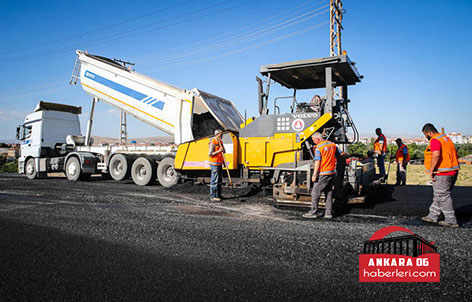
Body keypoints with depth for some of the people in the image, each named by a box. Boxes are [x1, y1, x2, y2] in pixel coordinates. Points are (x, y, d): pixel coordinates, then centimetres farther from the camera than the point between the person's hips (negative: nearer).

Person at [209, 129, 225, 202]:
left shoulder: (220, 142, 13)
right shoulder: (213, 143, -14)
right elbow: (210, 154, -18)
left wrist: (223, 162, 17)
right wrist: (219, 151, -24)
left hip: (219, 164, 9)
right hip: (214, 164, -9)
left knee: (220, 179, 13)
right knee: (214, 180, -6)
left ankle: (218, 195, 23)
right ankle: (213, 196, -1)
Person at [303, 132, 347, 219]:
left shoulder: (318, 148, -13)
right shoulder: (332, 144, 9)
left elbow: (317, 162, -18)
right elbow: (340, 154, 22)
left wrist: (314, 175, -17)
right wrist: (345, 154, 44)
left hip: (323, 174, -8)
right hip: (332, 172, 8)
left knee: (315, 192, 0)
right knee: (329, 193, 14)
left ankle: (313, 212, 3)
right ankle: (329, 213, 16)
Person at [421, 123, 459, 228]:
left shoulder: (435, 140, -15)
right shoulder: (446, 138, 17)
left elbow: (436, 155, -29)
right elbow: (454, 154, 21)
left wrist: (431, 170, -22)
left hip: (442, 174, -10)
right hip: (453, 172, 10)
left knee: (443, 197, -1)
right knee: (438, 196, 16)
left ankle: (451, 221, 5)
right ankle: (433, 216, 25)